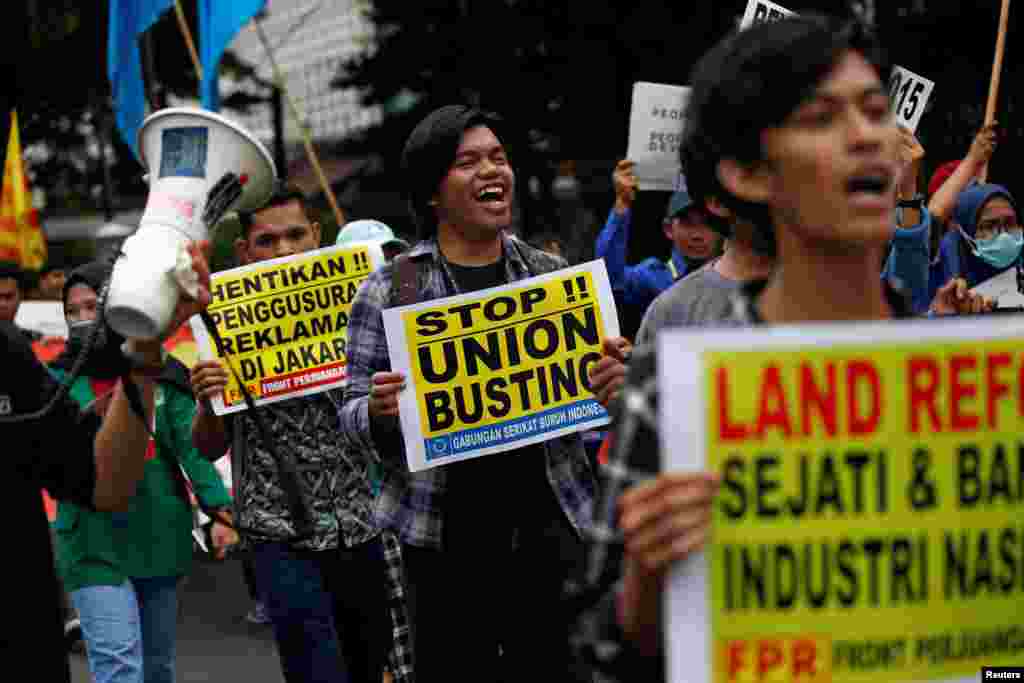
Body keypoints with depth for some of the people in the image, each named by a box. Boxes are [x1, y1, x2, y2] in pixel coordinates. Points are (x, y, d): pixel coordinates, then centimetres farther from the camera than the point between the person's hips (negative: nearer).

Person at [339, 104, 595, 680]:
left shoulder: (551, 275, 8)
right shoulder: (390, 288, 0)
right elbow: (353, 417, 3)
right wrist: (380, 411, -19)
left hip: (550, 523, 2)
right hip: (445, 535, -2)